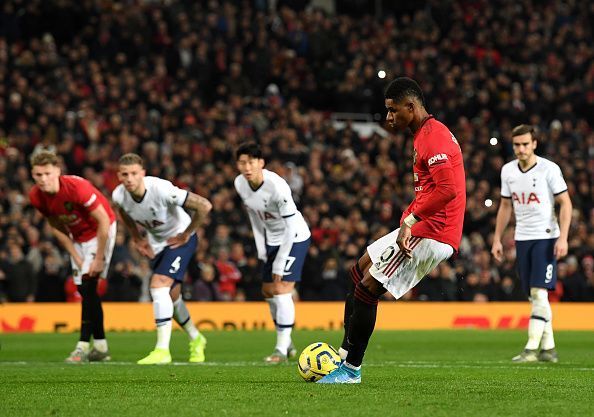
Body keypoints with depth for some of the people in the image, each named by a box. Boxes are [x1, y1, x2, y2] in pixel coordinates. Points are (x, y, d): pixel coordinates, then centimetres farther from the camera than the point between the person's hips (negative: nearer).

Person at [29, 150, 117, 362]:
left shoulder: (77, 187, -34)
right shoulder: (36, 196, -15)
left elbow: (103, 221, -26)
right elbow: (56, 228, 0)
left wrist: (99, 259, -21)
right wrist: (76, 257, -5)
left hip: (99, 231, -6)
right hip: (76, 237, 7)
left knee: (88, 285, -17)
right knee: (84, 289, 6)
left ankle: (84, 345, -17)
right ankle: (100, 347, 15)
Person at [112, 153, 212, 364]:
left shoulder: (161, 189, -35)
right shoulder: (119, 196, -17)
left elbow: (204, 206, -33)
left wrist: (185, 235, -22)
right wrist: (137, 240, 6)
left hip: (180, 239, -6)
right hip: (156, 243, 6)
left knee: (159, 285, -23)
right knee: (170, 295, 14)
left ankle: (162, 350, -22)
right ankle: (196, 339, 39)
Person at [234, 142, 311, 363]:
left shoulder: (277, 187, -31)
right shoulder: (240, 184, -10)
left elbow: (291, 227, -26)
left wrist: (280, 263, -23)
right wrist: (261, 248, 5)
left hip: (295, 238, -8)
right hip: (272, 240, 8)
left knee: (281, 290, -16)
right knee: (268, 291, 11)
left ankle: (281, 348, -9)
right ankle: (287, 343, 27)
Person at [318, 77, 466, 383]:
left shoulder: (433, 137, -17)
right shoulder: (425, 135, 18)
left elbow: (448, 190, -29)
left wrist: (410, 221, -24)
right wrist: (409, 220, 13)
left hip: (431, 233, -11)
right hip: (422, 229, 11)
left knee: (367, 288, -10)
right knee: (358, 272, 16)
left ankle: (351, 369, -3)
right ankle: (345, 356, 16)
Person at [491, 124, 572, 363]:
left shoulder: (549, 169, -10)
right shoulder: (508, 171, 6)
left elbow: (565, 203, -8)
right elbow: (505, 206, 16)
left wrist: (563, 238, -17)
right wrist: (497, 239, 12)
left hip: (546, 237, -6)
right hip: (522, 239, 6)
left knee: (539, 292, -13)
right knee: (534, 296, 5)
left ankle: (532, 348, -15)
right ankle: (548, 348, 11)